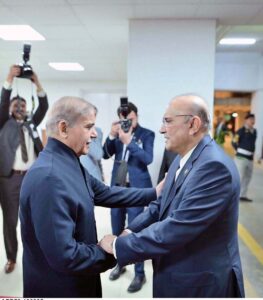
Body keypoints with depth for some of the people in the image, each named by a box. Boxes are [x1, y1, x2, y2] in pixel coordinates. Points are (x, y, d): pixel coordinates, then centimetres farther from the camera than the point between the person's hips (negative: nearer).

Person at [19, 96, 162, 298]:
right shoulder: (48, 177, -31)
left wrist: (153, 193, 6)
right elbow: (64, 256, -31)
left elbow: (104, 193, 9)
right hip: (58, 288, -9)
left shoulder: (71, 164, 0)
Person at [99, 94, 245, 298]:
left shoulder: (215, 166, -27)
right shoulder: (184, 158, 3)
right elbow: (162, 205, 7)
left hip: (200, 282, -7)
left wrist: (119, 245, -21)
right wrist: (129, 232, -7)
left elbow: (176, 229, -30)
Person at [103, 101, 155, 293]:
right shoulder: (118, 133, 6)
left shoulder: (147, 134, -5)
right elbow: (106, 155, 1)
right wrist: (112, 136, -12)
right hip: (117, 186, 5)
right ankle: (120, 263, 34)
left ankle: (140, 273, 13)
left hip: (136, 187, -5)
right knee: (117, 228, 15)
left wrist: (129, 141, -24)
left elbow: (148, 159, -17)